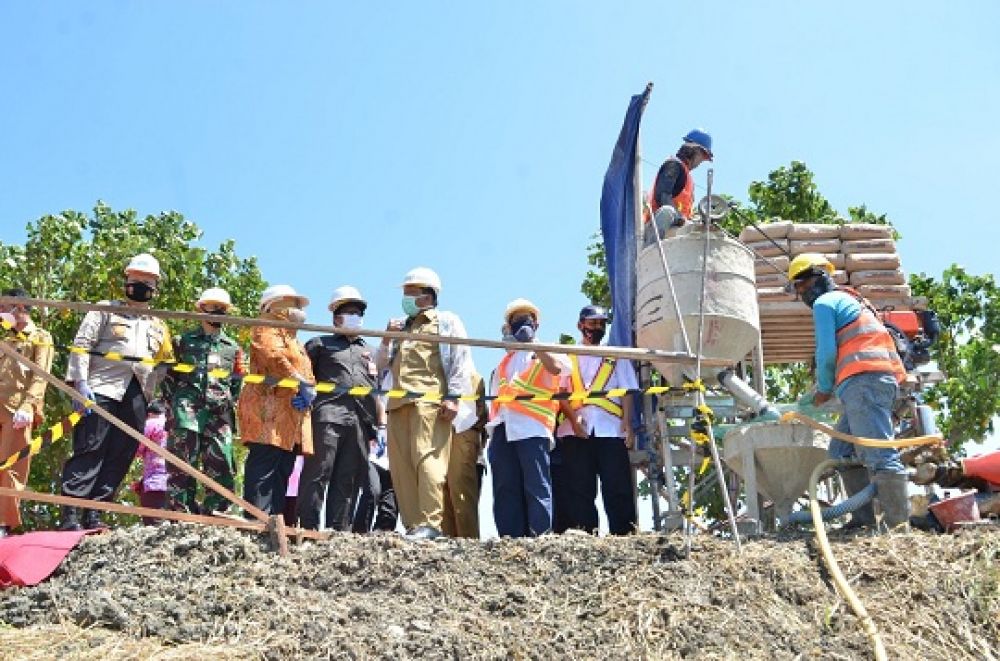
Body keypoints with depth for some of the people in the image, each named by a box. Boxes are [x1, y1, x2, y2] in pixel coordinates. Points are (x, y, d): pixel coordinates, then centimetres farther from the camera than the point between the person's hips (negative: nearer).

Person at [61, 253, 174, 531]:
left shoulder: (158, 326, 23)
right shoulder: (106, 310, 10)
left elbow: (165, 365, 25)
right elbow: (82, 346, 0)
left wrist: (153, 397, 13)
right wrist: (81, 383, -12)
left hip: (136, 399, 5)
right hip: (102, 391, -5)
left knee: (119, 458, 2)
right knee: (89, 451, -10)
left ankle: (93, 512, 7)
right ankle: (70, 513, -9)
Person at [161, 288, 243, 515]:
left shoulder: (233, 348, 20)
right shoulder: (184, 341, 14)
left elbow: (238, 384, 21)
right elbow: (169, 375, 13)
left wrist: (229, 402, 6)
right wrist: (175, 402, 2)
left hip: (219, 414, 2)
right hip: (187, 412, -2)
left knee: (221, 466, -4)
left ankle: (213, 513, 3)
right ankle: (181, 512, -5)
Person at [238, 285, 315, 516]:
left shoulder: (295, 342, 32)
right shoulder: (268, 329, 4)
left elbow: (307, 372, 22)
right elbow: (275, 357, -16)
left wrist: (308, 391, -1)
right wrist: (302, 383, -18)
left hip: (291, 418, 9)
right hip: (270, 412, -9)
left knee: (282, 473, 5)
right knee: (263, 470, -15)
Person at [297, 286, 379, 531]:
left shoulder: (367, 351, 30)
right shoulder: (320, 344, 18)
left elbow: (378, 387, 27)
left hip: (361, 419, 4)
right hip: (328, 414, -4)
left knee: (348, 479, 1)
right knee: (318, 472, -10)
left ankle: (340, 530, 2)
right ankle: (309, 527, -11)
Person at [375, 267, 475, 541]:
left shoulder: (446, 321, 12)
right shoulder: (400, 327, 31)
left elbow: (461, 360, 0)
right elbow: (381, 364, 29)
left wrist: (453, 397, -11)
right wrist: (386, 340, 10)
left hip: (429, 401, -7)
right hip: (398, 402, 7)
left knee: (427, 459, -17)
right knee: (401, 465, 0)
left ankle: (430, 523, -20)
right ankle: (412, 525, 2)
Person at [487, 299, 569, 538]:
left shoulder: (546, 353, 15)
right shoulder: (505, 362, 29)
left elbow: (556, 368, -10)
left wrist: (534, 344, -9)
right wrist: (491, 430, 15)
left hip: (531, 428, -5)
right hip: (502, 430, 5)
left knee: (536, 487, -10)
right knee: (505, 489, 1)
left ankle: (540, 537, -12)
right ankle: (510, 540, 2)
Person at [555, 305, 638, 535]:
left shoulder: (616, 357, 19)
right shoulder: (568, 357, 18)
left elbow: (626, 393, 11)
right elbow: (561, 392, 7)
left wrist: (627, 424, -4)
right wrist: (573, 419, -10)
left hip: (611, 430, 0)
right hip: (576, 431, 0)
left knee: (617, 488, -6)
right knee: (580, 489, -1)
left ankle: (624, 535, -5)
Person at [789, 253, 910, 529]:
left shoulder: (824, 303, 4)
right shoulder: (848, 300, 33)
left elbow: (826, 353, -6)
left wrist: (824, 389, 8)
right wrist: (827, 388, 27)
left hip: (864, 379, -10)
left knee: (878, 454, -16)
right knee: (841, 452, 10)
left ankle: (899, 521, -21)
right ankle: (863, 517, 4)